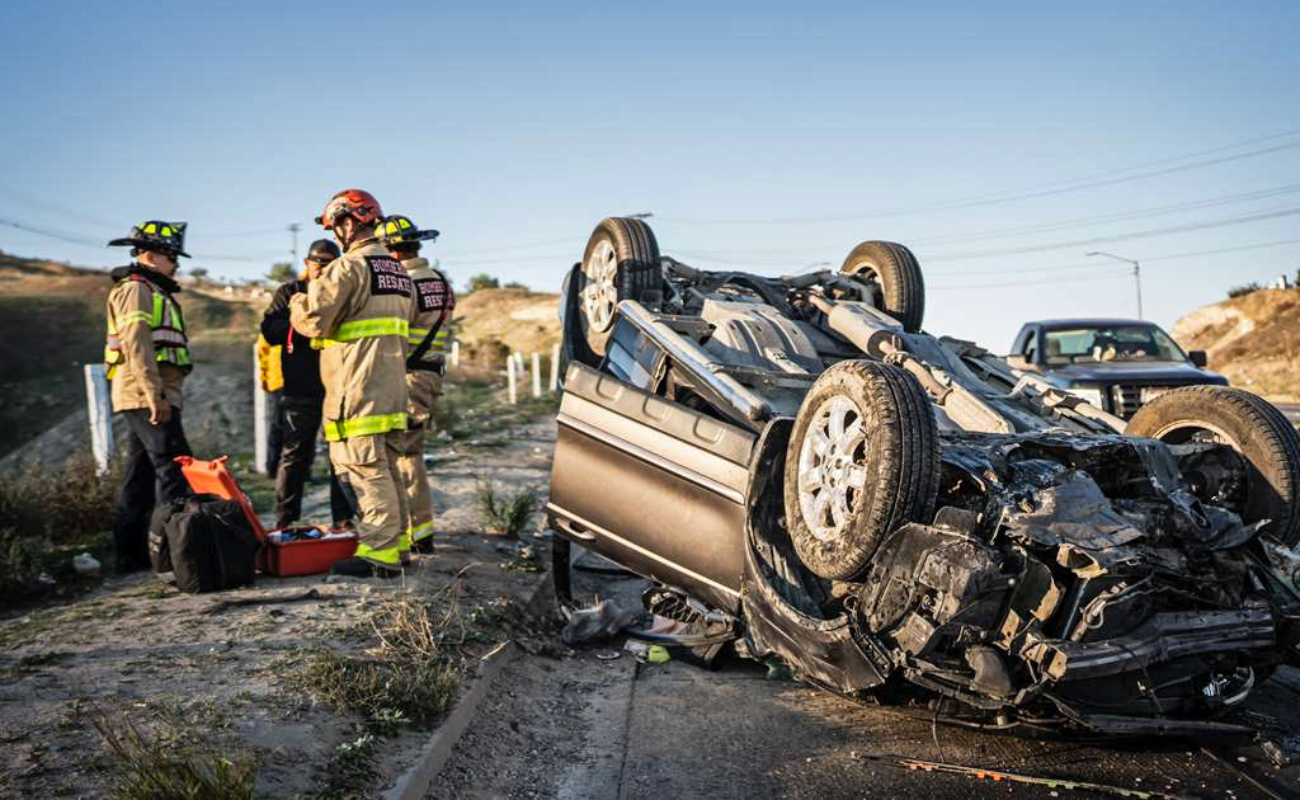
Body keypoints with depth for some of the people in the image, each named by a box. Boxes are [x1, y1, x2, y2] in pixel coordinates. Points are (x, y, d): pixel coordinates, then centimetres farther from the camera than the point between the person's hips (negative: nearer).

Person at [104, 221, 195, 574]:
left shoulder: (151, 291, 26)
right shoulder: (136, 289, -6)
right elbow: (136, 344, -18)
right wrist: (155, 394, -25)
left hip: (149, 397, 10)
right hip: (147, 395, -10)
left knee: (141, 474, 10)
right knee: (175, 466, -14)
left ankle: (131, 554, 14)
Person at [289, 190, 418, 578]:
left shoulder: (349, 267, -11)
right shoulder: (399, 271, 18)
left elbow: (313, 320, -13)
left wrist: (297, 301, 6)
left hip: (358, 391, -9)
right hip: (392, 389, 9)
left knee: (366, 470, -7)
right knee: (387, 469, 14)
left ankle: (380, 553, -6)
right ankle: (396, 543, 21)